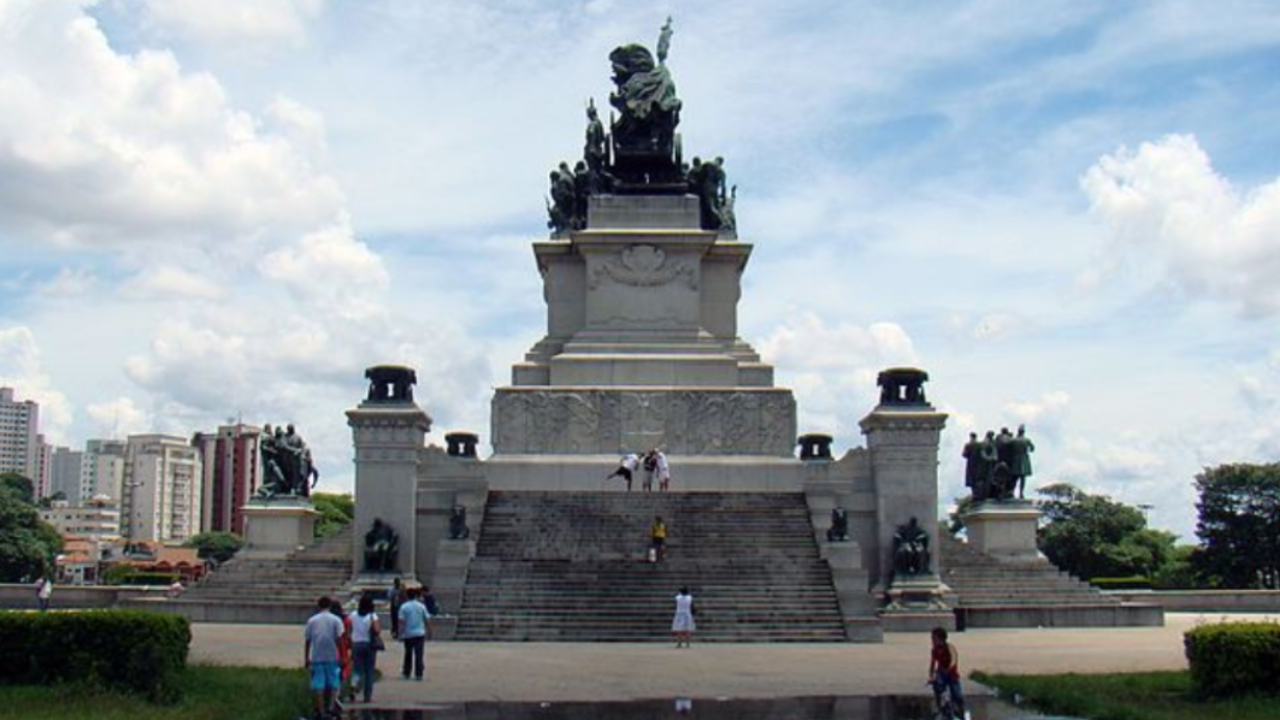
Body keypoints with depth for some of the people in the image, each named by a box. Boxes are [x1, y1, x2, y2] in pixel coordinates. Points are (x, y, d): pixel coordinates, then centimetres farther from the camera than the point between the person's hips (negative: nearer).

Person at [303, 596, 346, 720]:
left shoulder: (312, 620, 5)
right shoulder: (336, 620, -1)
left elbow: (307, 641, 6)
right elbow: (339, 639, -6)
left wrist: (306, 658, 13)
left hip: (316, 657, 1)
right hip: (332, 657, -1)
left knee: (318, 685, 5)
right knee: (333, 683, 10)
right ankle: (330, 707, -4)